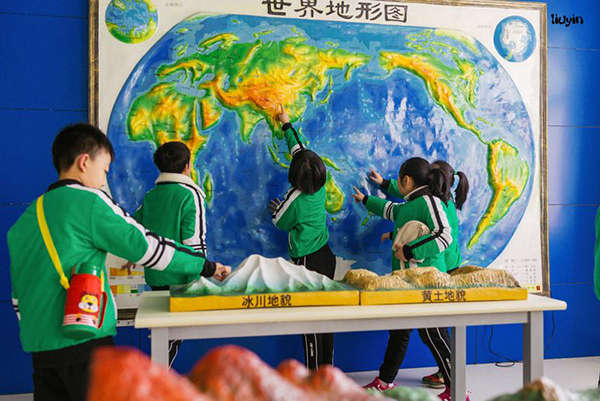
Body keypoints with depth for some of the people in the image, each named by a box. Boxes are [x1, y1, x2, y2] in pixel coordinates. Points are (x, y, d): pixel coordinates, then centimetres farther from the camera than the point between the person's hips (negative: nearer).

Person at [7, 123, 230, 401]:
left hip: (38, 346, 7)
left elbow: (18, 293, 19)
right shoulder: (88, 201, -8)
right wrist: (205, 266, 1)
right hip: (84, 338, -7)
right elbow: (147, 245, -8)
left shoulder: (24, 220, 15)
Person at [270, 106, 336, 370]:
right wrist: (287, 125, 23)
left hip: (307, 261, -7)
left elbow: (281, 223, 2)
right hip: (326, 256, 7)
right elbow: (299, 149, 12)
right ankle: (327, 362, 26)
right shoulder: (320, 188, 0)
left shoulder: (295, 199, -19)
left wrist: (275, 208, 23)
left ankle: (314, 370, 6)